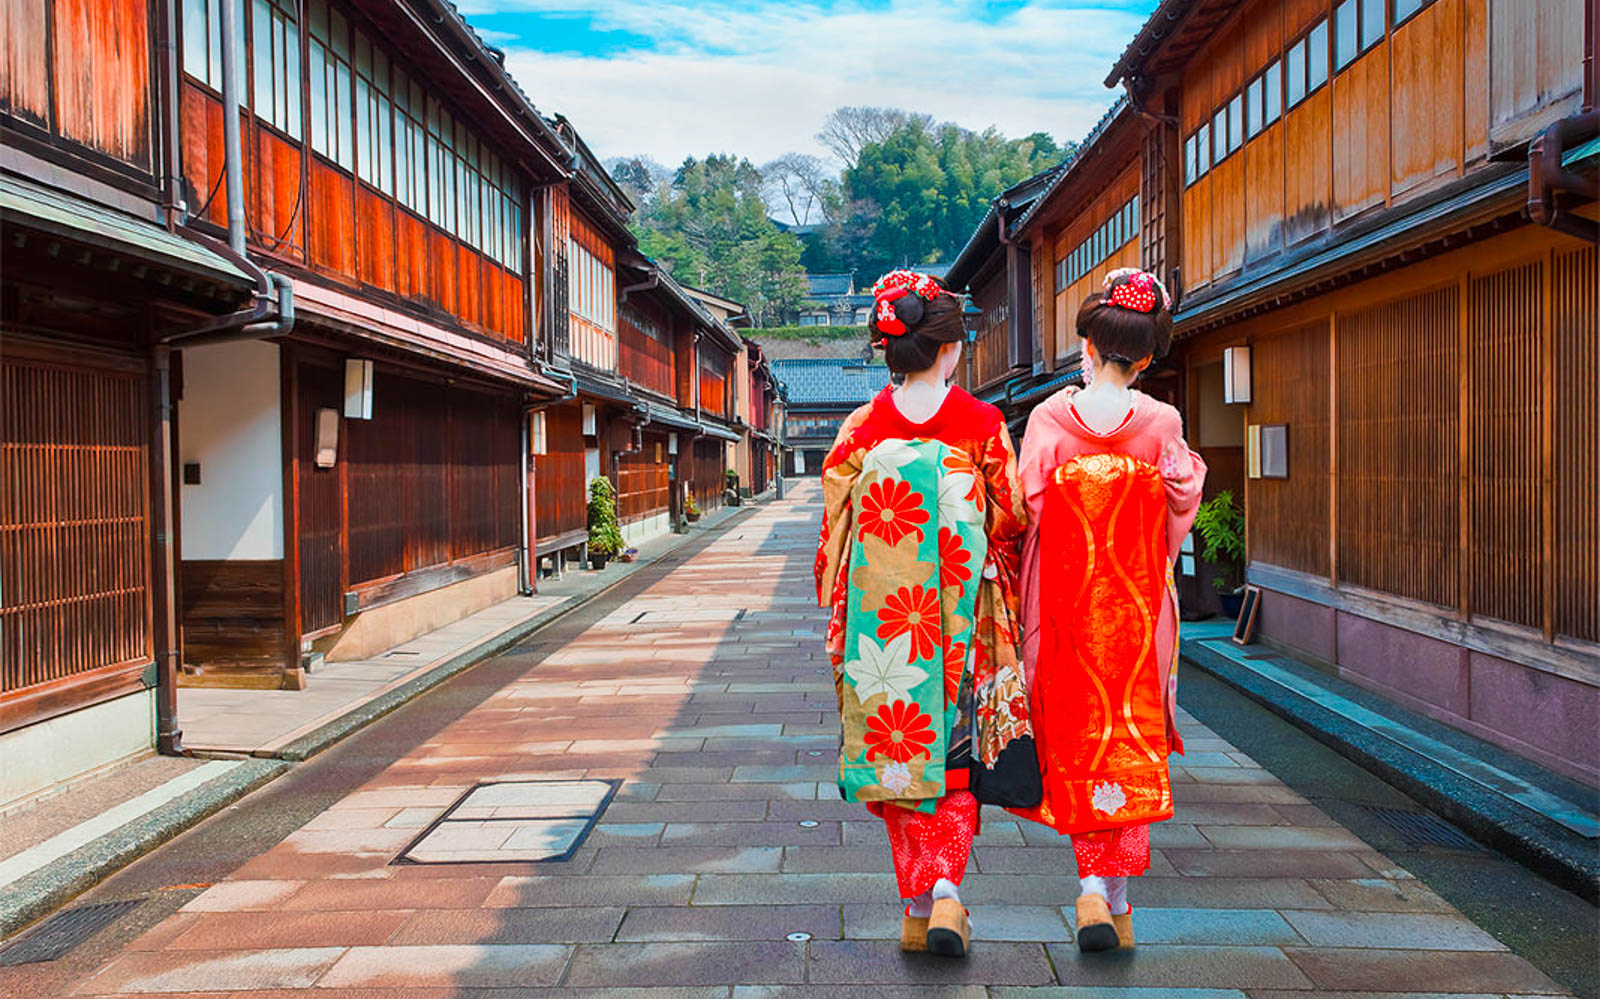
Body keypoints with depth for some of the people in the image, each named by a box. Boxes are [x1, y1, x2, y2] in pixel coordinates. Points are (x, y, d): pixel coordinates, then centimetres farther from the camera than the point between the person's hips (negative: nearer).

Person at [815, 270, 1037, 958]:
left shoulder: (861, 429, -1)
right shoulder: (984, 425, -5)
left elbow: (834, 535, 1)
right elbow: (1011, 521, 0)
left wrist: (838, 620, 11)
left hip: (881, 617, 1)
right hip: (962, 617, -1)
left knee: (897, 750, 11)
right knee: (958, 752, 11)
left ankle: (918, 907, 18)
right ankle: (947, 890, -5)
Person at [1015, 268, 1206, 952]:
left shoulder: (1049, 419, -8)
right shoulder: (1162, 423, -6)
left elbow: (1028, 511, -4)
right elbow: (1182, 511, 3)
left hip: (1066, 598, 0)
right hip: (1138, 601, 0)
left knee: (1076, 745, 12)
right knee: (1133, 743, 10)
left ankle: (1092, 889, 6)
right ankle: (1119, 900, 15)